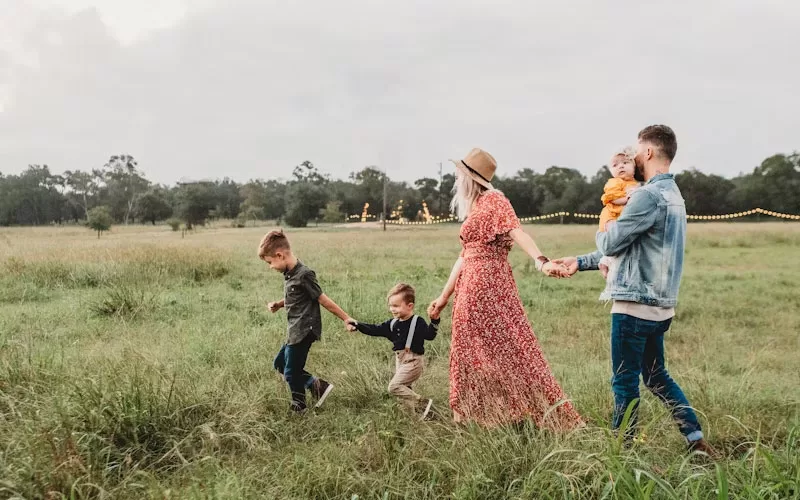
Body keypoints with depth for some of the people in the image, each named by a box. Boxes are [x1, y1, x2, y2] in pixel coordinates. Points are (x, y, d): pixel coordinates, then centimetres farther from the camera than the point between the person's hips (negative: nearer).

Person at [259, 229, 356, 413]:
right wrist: (278, 304, 4)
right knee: (279, 364, 19)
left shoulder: (304, 275, -21)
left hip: (303, 331, -10)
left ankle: (298, 407, 24)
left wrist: (346, 318, -12)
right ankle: (317, 385, 19)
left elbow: (323, 299, -16)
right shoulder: (289, 273, 6)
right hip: (295, 331, 10)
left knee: (291, 372, 3)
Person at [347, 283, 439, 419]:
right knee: (404, 389, 13)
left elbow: (429, 335, -22)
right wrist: (357, 325, 1)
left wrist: (434, 321, -37)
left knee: (394, 386, -15)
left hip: (413, 361, -8)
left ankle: (422, 403, -10)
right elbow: (375, 330, 9)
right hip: (400, 361, 8)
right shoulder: (393, 324, 7)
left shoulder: (418, 322, -13)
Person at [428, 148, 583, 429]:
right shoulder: (473, 209, 19)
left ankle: (548, 418, 1)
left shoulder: (493, 200, -6)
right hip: (471, 289, 9)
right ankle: (480, 419, 19)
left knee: (507, 349, -7)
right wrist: (444, 296, 24)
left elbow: (517, 232, -23)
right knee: (474, 355, 11)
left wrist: (541, 261, -39)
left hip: (490, 286, -9)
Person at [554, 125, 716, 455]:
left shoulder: (649, 195, -17)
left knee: (625, 382, 2)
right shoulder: (673, 195, 15)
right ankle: (697, 441, 20)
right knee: (656, 377, 19)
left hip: (635, 304, -9)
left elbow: (611, 244, -14)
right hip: (659, 305, 10)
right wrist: (580, 262, 19)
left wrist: (603, 231, 10)